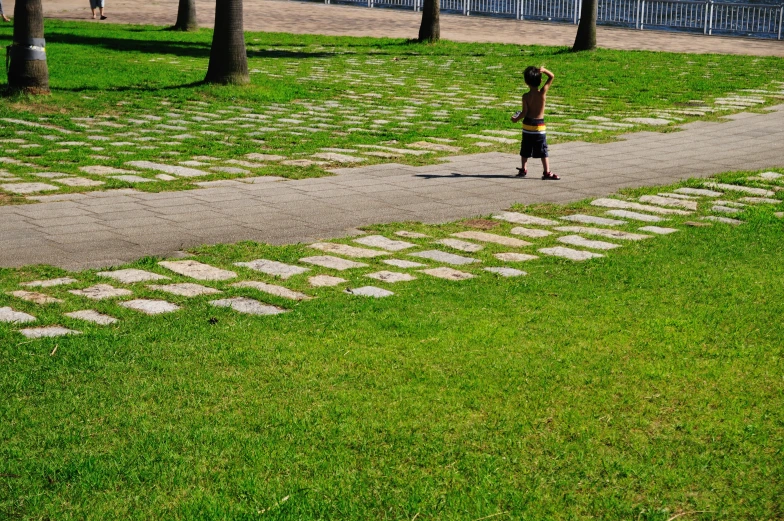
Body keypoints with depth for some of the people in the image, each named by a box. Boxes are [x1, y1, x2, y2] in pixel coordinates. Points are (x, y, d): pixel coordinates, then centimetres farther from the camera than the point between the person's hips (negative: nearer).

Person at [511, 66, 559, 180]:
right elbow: (552, 77, -3)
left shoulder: (526, 96, -9)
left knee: (525, 149, 15)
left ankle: (523, 170, 23)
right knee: (543, 150, 1)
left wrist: (516, 119, 4)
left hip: (527, 125, 1)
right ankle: (547, 172, -4)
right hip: (539, 125, -1)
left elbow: (524, 112, -11)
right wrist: (544, 70, -16)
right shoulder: (543, 92, -10)